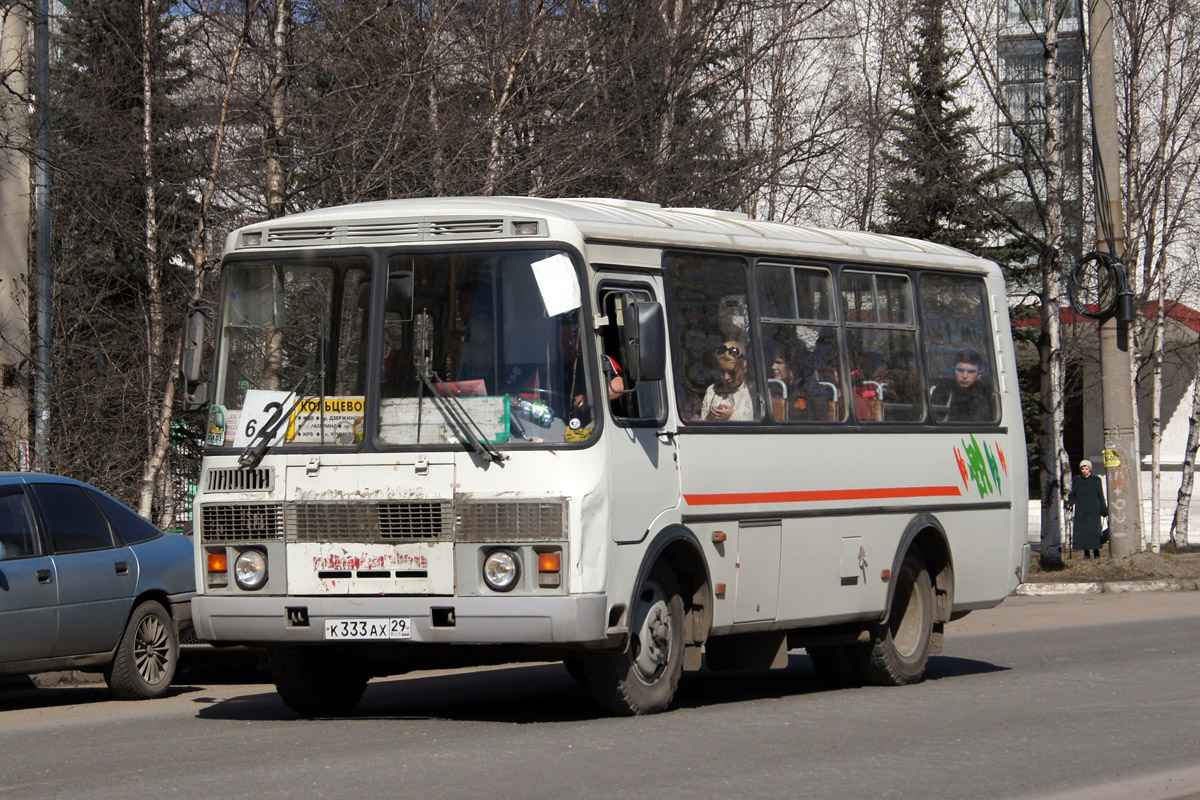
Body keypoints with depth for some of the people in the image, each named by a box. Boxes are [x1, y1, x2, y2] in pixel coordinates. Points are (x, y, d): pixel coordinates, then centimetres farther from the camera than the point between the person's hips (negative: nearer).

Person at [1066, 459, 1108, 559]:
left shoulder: (1096, 480, 4)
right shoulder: (1076, 480, 9)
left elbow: (1101, 496, 4)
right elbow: (1072, 494, 11)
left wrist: (1104, 510, 1)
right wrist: (1070, 503, -9)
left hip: (1093, 510, -2)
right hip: (1081, 511, 2)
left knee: (1094, 530, -8)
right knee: (1082, 530, -4)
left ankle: (1096, 551, -1)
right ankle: (1086, 552, 1)